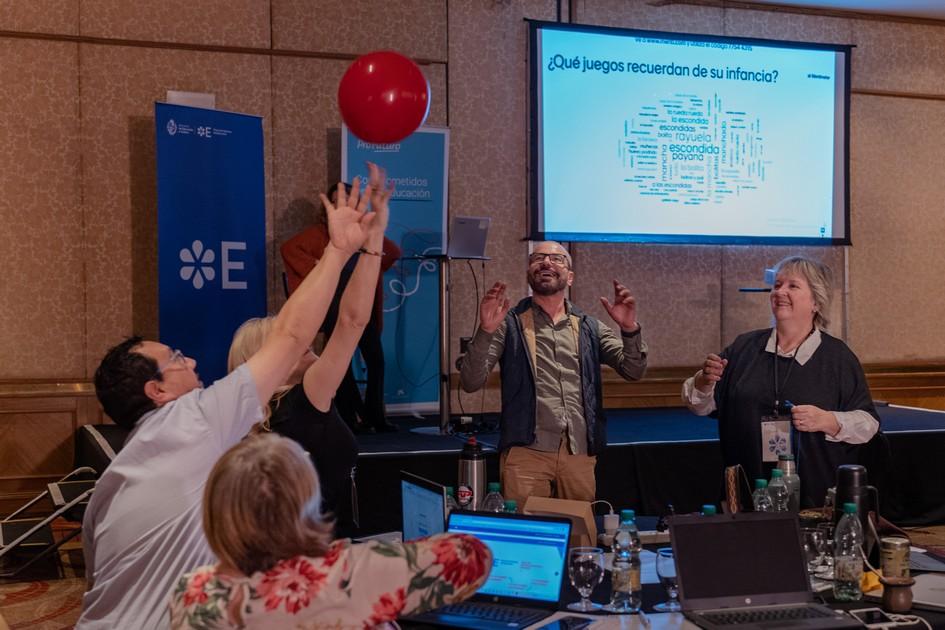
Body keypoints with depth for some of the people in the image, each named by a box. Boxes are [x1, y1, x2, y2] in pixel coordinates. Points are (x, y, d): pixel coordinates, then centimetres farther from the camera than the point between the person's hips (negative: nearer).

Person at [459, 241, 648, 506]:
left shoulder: (589, 327, 14)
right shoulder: (510, 324, 6)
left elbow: (633, 371, 6)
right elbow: (470, 383, -3)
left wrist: (629, 329, -12)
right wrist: (485, 332, -18)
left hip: (580, 455, 3)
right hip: (526, 453, -3)